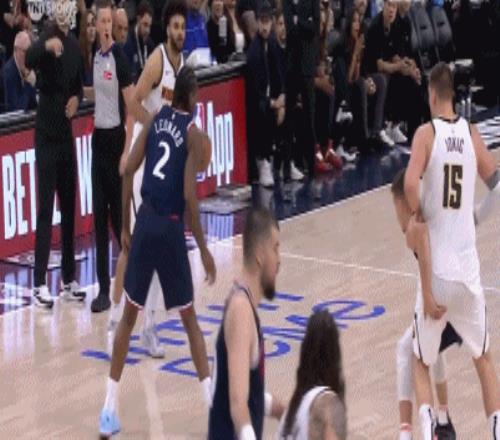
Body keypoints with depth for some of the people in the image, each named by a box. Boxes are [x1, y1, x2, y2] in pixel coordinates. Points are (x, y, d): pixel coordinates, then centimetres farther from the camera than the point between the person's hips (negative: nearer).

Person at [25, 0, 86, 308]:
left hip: (66, 132, 7)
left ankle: (69, 279, 20)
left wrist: (77, 98, 1)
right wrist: (46, 47, -53)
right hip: (46, 132, -7)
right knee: (46, 208, -8)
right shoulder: (47, 39, -12)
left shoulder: (74, 43, 10)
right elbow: (29, 60, -34)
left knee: (69, 207, 11)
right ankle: (39, 284, -5)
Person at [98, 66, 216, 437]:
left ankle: (110, 410, 12)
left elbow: (128, 172, 4)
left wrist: (125, 227, 13)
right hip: (171, 227, -4)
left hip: (144, 222, 4)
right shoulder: (194, 131, -4)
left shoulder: (155, 119, 9)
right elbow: (189, 194, -11)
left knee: (129, 316, 13)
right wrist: (204, 249, -5)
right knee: (190, 320, 8)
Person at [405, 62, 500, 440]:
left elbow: (411, 185, -22)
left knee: (422, 363, 10)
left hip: (436, 269, -3)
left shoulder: (427, 133, -7)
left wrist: (417, 215, -5)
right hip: (468, 267, 3)